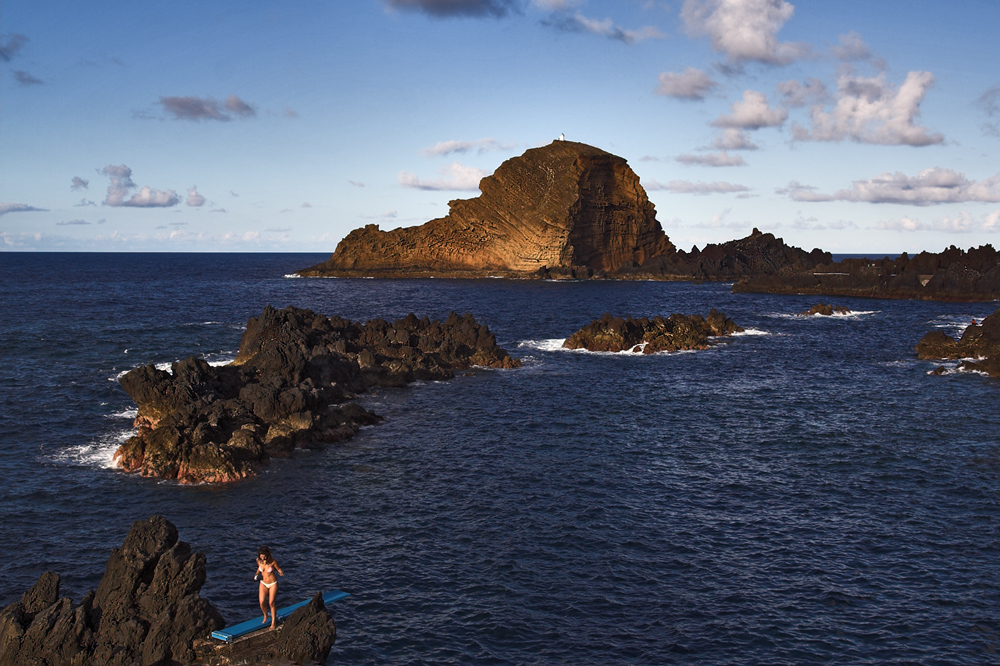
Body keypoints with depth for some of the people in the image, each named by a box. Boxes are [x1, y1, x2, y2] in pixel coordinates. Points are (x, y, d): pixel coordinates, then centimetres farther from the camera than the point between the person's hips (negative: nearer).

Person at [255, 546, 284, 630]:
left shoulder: (273, 561, -23)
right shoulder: (258, 560, -12)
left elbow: (279, 569, -9)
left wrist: (281, 573, -32)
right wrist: (256, 574, -5)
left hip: (273, 583, -3)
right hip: (263, 584, 3)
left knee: (271, 603, -4)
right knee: (262, 603, -8)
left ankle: (273, 623, 13)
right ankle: (265, 616, 25)